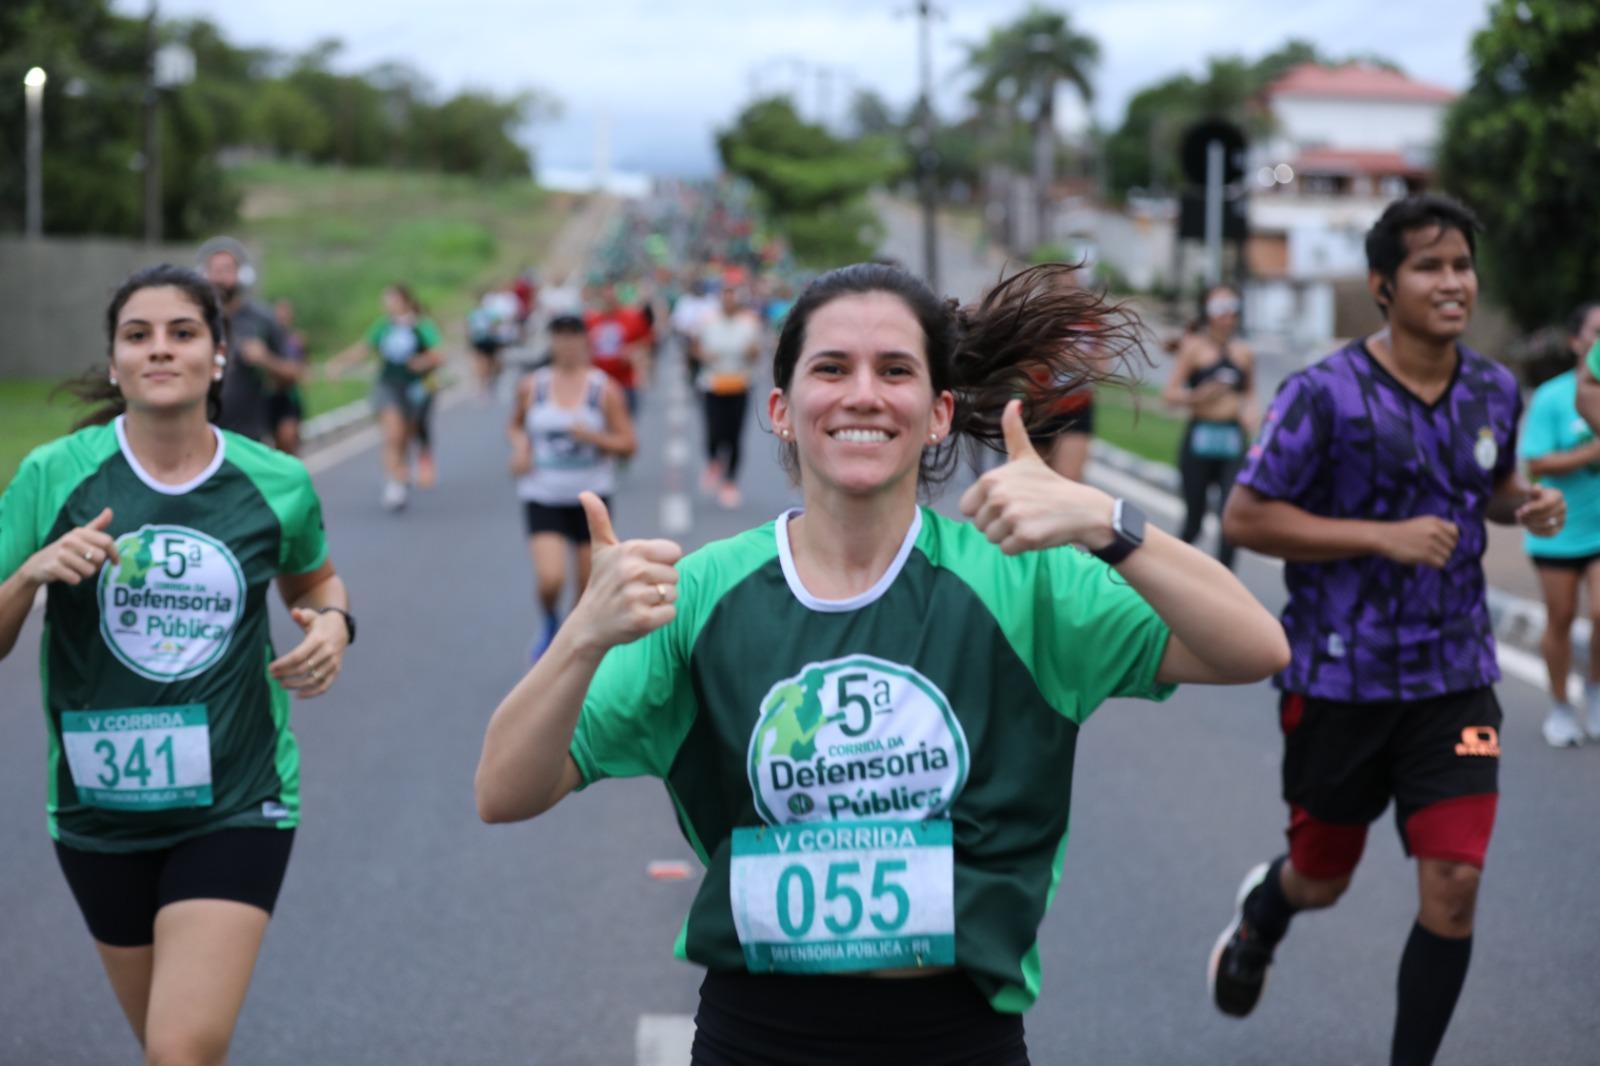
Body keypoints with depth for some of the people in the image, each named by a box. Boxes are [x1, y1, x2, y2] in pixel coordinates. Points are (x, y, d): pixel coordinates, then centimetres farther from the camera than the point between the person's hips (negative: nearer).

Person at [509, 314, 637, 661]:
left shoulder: (604, 389, -4)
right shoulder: (532, 387, 0)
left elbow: (627, 444, -3)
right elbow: (515, 425, 18)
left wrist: (592, 437, -21)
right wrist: (520, 446, -4)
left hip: (591, 496, 0)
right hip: (542, 496, 0)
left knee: (590, 586, 6)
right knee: (550, 580, -17)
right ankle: (550, 624, 16)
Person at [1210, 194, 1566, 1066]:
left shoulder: (1495, 391, 2)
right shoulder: (1326, 394, -15)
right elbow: (1244, 517, -15)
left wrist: (1527, 504, -3)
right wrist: (1382, 536, -22)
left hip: (1455, 679, 3)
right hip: (1340, 679, -3)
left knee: (1453, 885, -8)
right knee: (1322, 880, 15)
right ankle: (1258, 919, 53)